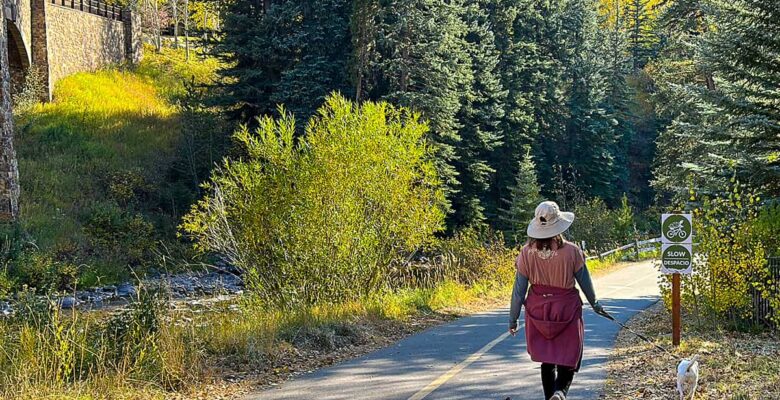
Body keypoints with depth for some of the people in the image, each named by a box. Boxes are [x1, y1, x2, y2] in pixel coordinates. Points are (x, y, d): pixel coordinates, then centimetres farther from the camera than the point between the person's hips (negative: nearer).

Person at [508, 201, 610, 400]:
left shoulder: (527, 253, -9)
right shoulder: (571, 251, -14)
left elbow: (519, 290, -4)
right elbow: (584, 281, 0)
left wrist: (513, 318, 7)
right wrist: (594, 304, 18)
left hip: (538, 313, 2)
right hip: (567, 312, -2)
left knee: (547, 361, 17)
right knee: (568, 361, 5)